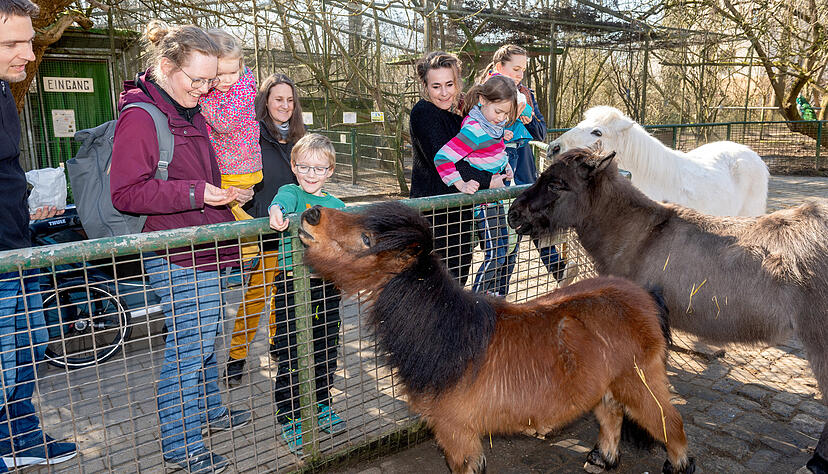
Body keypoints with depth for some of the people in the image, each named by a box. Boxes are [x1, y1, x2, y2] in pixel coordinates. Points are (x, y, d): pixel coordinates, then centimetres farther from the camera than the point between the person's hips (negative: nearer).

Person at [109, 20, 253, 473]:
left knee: (204, 336, 20)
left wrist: (229, 193, 10)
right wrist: (195, 193, -25)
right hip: (176, 257, -9)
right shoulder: (140, 116, -15)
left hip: (203, 251, 10)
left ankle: (210, 411, 38)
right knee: (188, 345, -3)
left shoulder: (191, 112, 15)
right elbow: (126, 193, -19)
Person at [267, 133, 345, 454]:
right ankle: (290, 419, 19)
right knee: (291, 358, 2)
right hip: (292, 286, -4)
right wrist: (277, 212, -51)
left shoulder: (336, 205, 10)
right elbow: (282, 201, -29)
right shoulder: (290, 193, -3)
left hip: (327, 286, 5)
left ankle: (321, 407, 37)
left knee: (326, 353, 16)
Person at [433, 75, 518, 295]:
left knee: (501, 250, 19)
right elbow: (442, 158, -29)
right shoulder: (474, 130, -25)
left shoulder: (493, 124, 4)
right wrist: (462, 185, -34)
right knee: (495, 254, -7)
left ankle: (491, 293, 36)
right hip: (483, 201, -10)